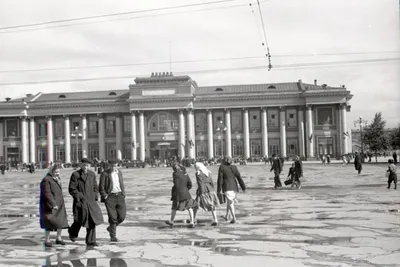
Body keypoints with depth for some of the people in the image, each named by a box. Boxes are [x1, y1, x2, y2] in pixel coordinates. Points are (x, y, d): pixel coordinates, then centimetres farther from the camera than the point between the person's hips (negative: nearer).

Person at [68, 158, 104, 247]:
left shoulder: (92, 174, 9)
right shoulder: (75, 175, -5)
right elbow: (71, 189, -8)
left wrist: (95, 198, 7)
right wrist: (79, 197, -16)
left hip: (90, 202, 4)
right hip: (80, 202, -4)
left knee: (92, 221, -1)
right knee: (80, 220, 1)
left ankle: (90, 241, 7)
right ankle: (72, 232, 35)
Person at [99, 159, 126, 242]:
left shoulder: (119, 173, 13)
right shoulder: (104, 174, -3)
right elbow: (101, 187, -3)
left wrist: (123, 195, 12)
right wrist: (105, 196, -11)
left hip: (119, 196, 4)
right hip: (110, 197, -4)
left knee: (122, 216, -3)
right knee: (113, 217, -7)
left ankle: (111, 228, 24)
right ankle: (113, 236, 6)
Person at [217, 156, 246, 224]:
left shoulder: (221, 167, -7)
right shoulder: (234, 167, 2)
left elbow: (220, 179, -9)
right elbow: (239, 178, 1)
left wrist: (219, 190, -5)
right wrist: (243, 188, 6)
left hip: (226, 187, -4)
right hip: (234, 187, 4)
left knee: (230, 202, -7)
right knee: (230, 201, 20)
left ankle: (234, 218, -20)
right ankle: (227, 216, 32)